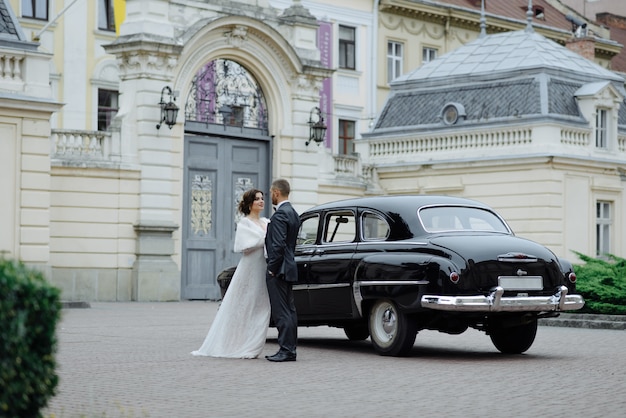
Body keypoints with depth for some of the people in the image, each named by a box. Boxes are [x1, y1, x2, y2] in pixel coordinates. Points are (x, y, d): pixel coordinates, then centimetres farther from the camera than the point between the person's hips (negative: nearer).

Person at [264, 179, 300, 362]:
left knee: (281, 312, -8)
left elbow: (278, 245, -21)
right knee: (289, 310, 10)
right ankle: (290, 349, 14)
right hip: (289, 268, 10)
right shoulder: (293, 213, 15)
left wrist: (272, 269, -16)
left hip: (279, 270, -10)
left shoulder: (280, 214, -16)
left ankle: (286, 350, -9)